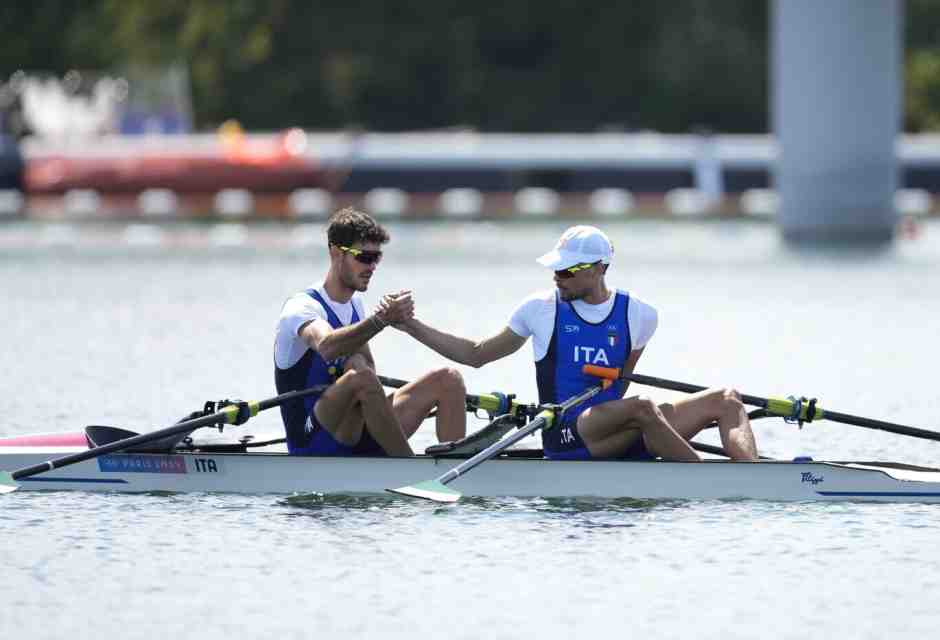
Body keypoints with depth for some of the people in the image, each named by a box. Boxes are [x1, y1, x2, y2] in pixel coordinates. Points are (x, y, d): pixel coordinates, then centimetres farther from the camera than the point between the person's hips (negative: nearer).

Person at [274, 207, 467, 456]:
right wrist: (381, 320, -50)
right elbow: (327, 346, -36)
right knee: (359, 378, -38)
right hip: (315, 443, -8)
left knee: (448, 379, -5)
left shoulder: (355, 303, 15)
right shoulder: (302, 307, -13)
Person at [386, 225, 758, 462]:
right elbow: (477, 354, 17)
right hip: (568, 438, -4)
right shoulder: (541, 310, 7)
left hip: (619, 437, 4)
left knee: (726, 401, -14)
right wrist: (412, 327, 12)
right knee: (642, 407, -36)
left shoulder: (638, 315, 10)